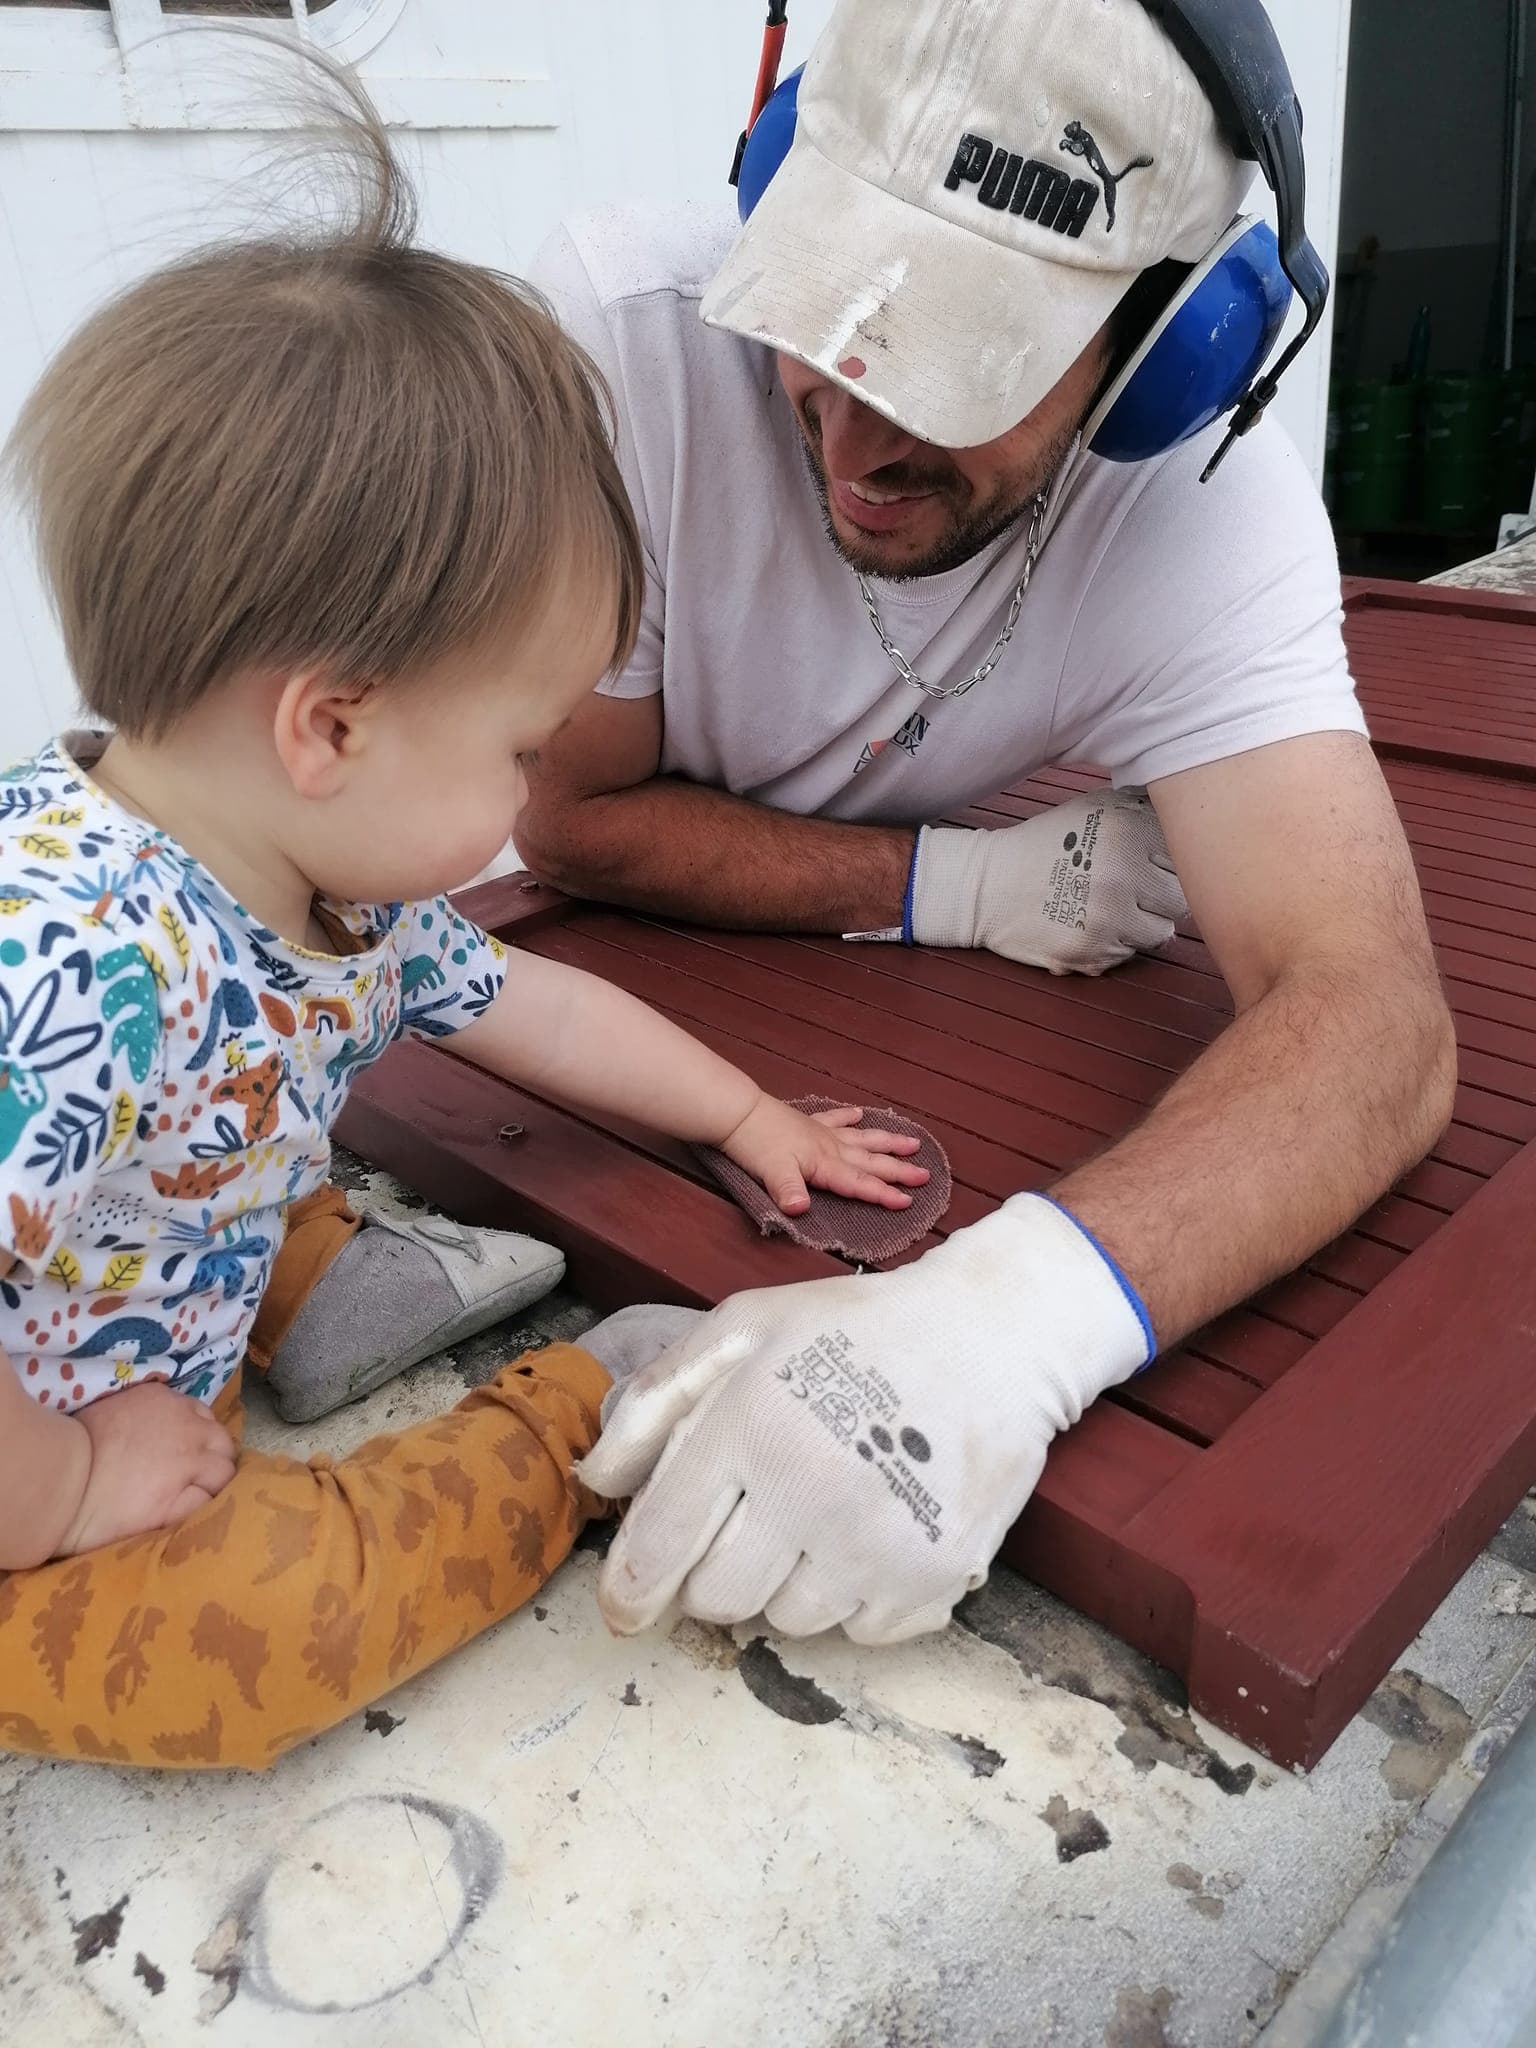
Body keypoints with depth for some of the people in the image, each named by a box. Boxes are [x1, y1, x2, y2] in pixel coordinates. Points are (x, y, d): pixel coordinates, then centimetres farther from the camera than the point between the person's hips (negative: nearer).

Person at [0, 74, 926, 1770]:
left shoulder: (344, 893, -6)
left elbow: (522, 1001, 8)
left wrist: (747, 1118, 15)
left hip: (177, 1354, 8)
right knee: (270, 1624, -23)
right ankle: (567, 1431, -5)